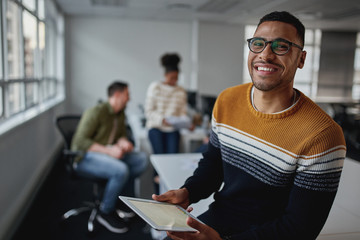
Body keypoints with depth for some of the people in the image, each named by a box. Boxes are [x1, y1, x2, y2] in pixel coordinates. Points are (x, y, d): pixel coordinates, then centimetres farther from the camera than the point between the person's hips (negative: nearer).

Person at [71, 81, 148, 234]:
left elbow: (121, 134, 20)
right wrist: (108, 150, -30)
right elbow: (80, 141, -22)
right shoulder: (96, 112, -18)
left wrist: (123, 142, -6)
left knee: (142, 159, -7)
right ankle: (106, 213, -11)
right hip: (85, 157, -8)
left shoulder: (120, 114, 8)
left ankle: (121, 200, 0)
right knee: (121, 170, -33)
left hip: (108, 154, 8)